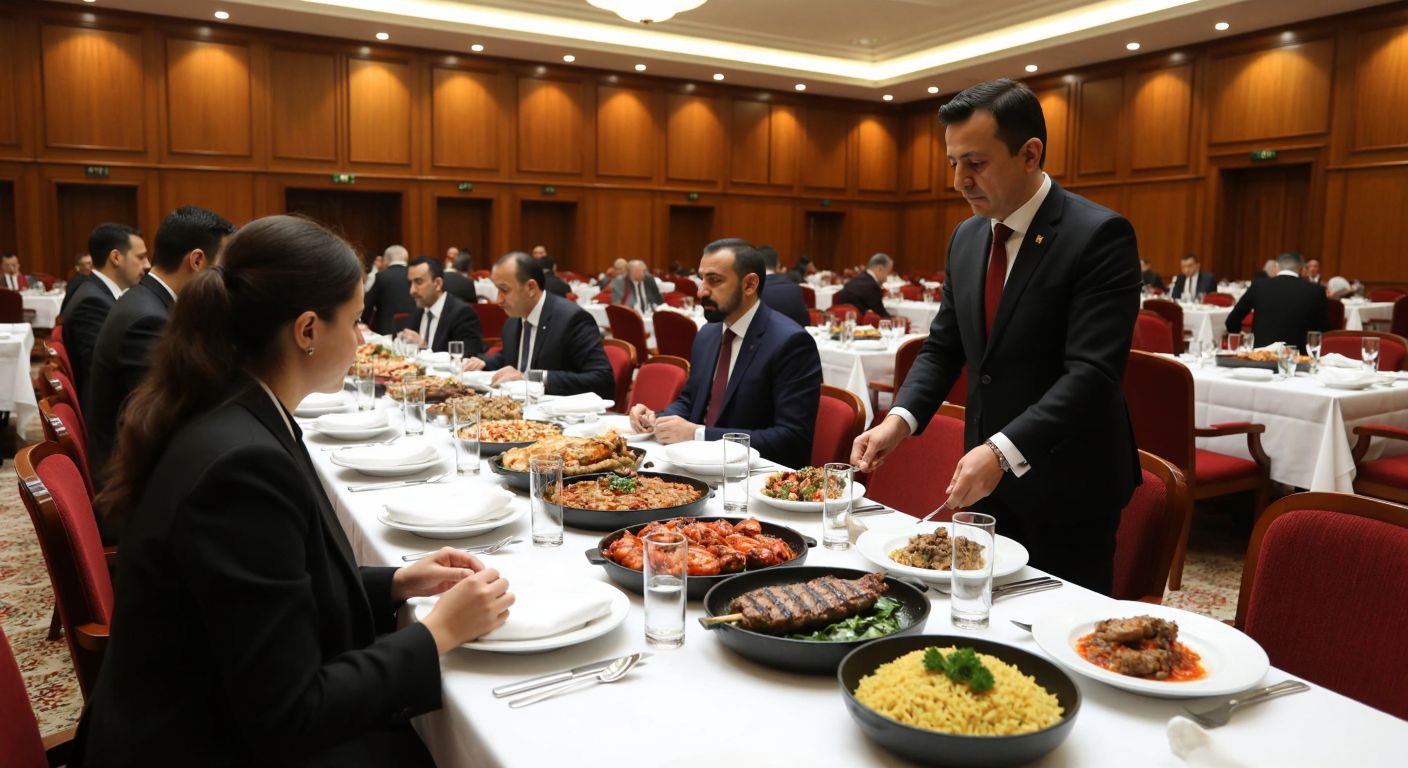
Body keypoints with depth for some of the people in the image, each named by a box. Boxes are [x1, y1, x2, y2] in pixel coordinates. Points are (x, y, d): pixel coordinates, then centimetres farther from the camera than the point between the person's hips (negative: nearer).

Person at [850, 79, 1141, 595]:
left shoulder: (1099, 236, -16)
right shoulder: (966, 238, 6)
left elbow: (1092, 373, -23)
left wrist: (1002, 451, -32)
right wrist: (899, 419, -7)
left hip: (1065, 493, -6)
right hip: (985, 479, 6)